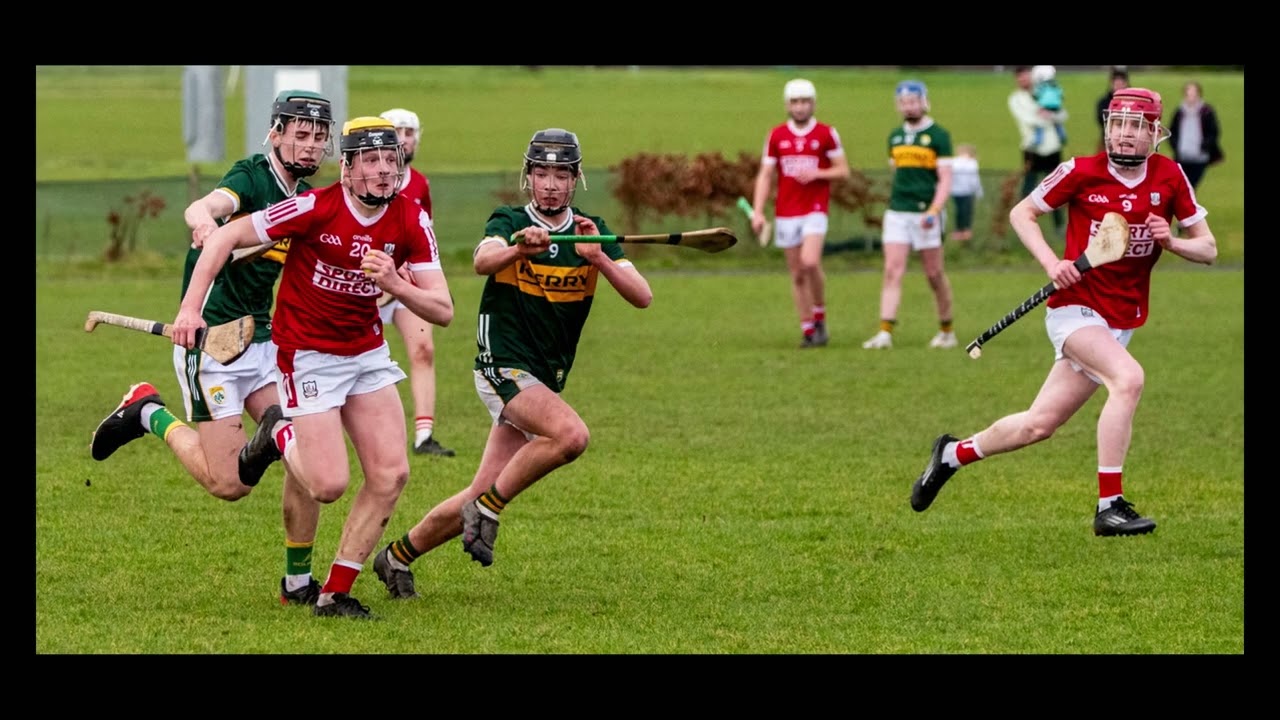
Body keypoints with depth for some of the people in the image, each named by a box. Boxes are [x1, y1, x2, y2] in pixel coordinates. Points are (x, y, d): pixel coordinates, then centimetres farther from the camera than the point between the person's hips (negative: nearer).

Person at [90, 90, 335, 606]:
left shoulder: (308, 199, 7)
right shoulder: (251, 177, -16)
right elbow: (208, 206, -38)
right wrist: (203, 220, -62)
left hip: (262, 340, 7)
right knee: (230, 483, -8)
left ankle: (298, 583, 7)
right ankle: (150, 415, 17)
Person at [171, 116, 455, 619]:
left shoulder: (411, 221, -7)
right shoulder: (315, 208, -20)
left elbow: (443, 311, -8)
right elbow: (225, 238, -13)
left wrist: (393, 283, -27)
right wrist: (190, 308, -20)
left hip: (367, 352, 5)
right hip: (308, 355, -5)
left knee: (391, 474, -6)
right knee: (329, 485, -13)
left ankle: (336, 595, 6)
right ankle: (279, 435, 22)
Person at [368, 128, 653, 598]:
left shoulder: (593, 232, 4)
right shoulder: (508, 223, -7)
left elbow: (642, 297, -8)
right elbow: (483, 261, -30)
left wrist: (598, 257, -25)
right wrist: (518, 248, -52)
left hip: (546, 380, 5)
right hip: (503, 366, -5)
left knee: (483, 496, 4)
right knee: (571, 434, -31)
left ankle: (399, 555, 23)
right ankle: (488, 507, -14)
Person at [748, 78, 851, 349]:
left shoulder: (826, 134, 0)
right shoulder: (776, 136, 7)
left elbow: (843, 170, 3)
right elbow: (765, 175, 7)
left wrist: (816, 174, -15)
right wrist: (757, 211, -3)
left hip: (815, 209, -3)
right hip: (786, 212, 3)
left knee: (810, 263, -22)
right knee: (797, 275, 4)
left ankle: (819, 318, -2)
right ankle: (808, 330, 11)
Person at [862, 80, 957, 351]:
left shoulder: (938, 135, -4)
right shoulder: (895, 136, 12)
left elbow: (945, 179, -9)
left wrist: (934, 211, -20)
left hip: (925, 214, -4)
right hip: (896, 213, 4)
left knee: (934, 274, 4)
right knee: (892, 272, -8)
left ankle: (947, 331, 19)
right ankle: (885, 333, -15)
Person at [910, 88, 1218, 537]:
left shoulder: (1169, 177, -1)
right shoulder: (1082, 172, -9)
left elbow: (1208, 250, 5)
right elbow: (1021, 213, 3)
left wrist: (1170, 241, -16)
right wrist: (1051, 262, -12)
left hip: (1121, 322, 4)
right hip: (1075, 309, -4)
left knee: (1038, 425, 8)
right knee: (1128, 377, -32)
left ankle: (954, 454, 34)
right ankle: (1109, 506, -29)